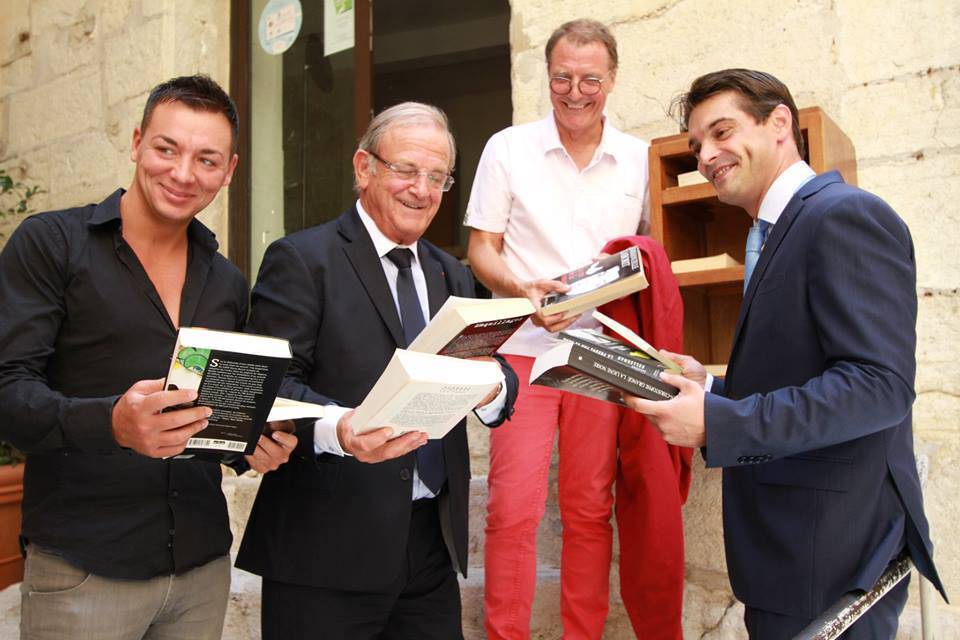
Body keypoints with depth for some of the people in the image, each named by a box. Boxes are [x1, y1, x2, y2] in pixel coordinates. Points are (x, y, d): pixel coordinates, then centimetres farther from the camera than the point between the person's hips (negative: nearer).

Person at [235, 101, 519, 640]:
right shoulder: (301, 260, -5)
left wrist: (491, 389, -14)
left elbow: (499, 391, 9)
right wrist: (335, 429, -31)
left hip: (435, 541, 6)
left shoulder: (452, 276, 14)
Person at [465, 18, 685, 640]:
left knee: (591, 511, 8)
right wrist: (523, 290, -17)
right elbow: (481, 248, 2)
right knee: (513, 509, -4)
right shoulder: (508, 148, 3)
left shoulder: (639, 159, 8)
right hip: (524, 348, -1)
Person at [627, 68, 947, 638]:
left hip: (829, 548, -9)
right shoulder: (781, 232, 14)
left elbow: (880, 385, -23)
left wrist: (716, 422, -23)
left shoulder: (845, 215, -15)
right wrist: (711, 386, 2)